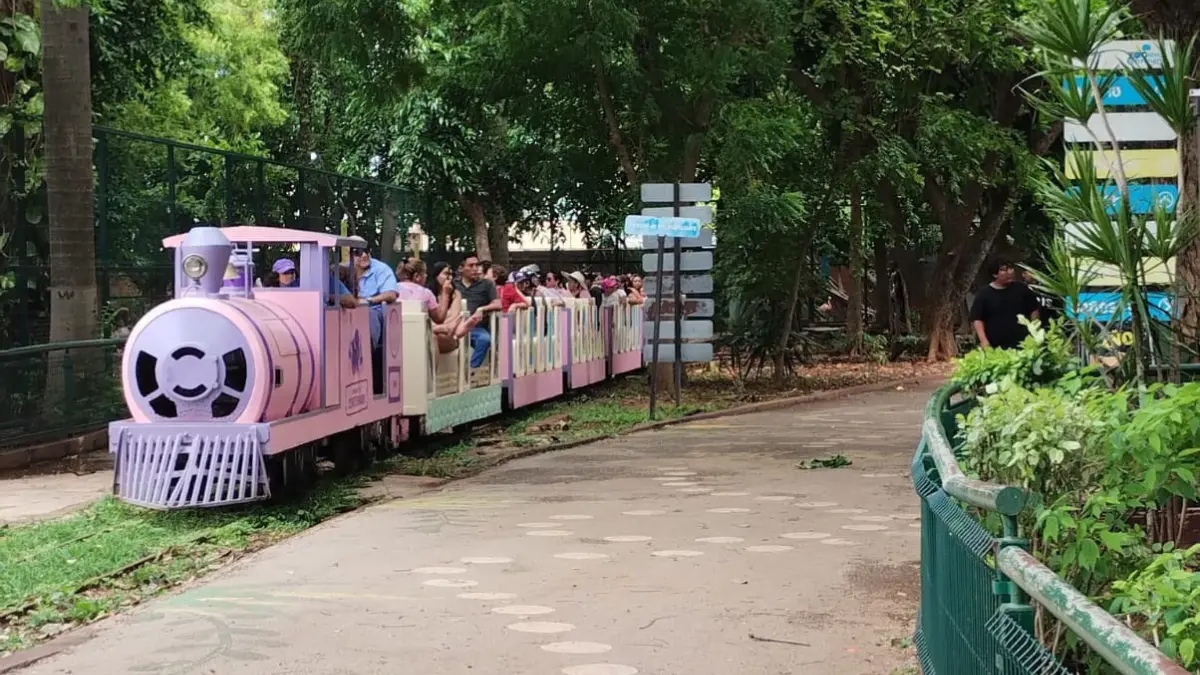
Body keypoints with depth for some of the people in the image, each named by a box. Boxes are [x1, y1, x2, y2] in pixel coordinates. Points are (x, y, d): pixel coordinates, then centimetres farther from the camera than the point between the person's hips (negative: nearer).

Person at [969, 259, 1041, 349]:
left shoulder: (1021, 289, 6)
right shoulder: (984, 294, -1)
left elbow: (1033, 310, 15)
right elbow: (977, 319, -4)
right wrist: (984, 341, -13)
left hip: (1023, 345, 2)